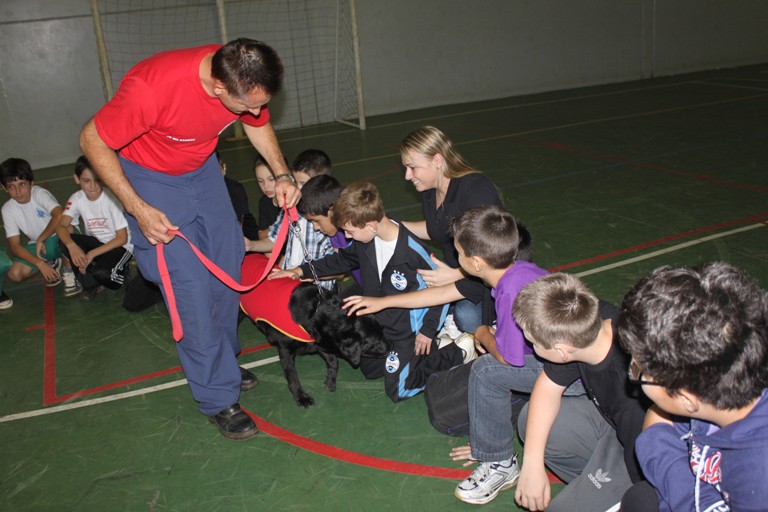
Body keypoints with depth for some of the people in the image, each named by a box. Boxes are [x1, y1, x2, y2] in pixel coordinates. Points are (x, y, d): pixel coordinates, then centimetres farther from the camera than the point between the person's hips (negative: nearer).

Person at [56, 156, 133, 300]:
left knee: (101, 273, -34)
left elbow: (122, 238, -18)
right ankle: (90, 284, -5)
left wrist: (93, 253, -25)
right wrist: (71, 245, -39)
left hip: (119, 246, -5)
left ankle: (120, 270, 4)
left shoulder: (112, 198, -19)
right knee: (64, 242, -23)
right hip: (95, 243, 5)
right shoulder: (77, 199, -6)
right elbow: (61, 226, -18)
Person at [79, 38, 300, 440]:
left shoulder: (246, 82, -21)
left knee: (227, 267, 8)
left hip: (202, 167, 6)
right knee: (190, 286, -10)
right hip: (151, 180, -6)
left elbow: (259, 125, 2)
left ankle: (222, 360, 29)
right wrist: (138, 209, -27)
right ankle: (217, 398, 2)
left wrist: (281, 174, -12)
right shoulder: (153, 87, -38)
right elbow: (93, 141, -23)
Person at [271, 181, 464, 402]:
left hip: (409, 330, -8)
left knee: (398, 390, -4)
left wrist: (428, 330, -15)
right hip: (379, 324, 8)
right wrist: (301, 271, 4)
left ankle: (456, 353, 10)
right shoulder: (365, 239, -11)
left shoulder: (412, 251, -33)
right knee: (370, 370, 23)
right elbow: (342, 260, 10)